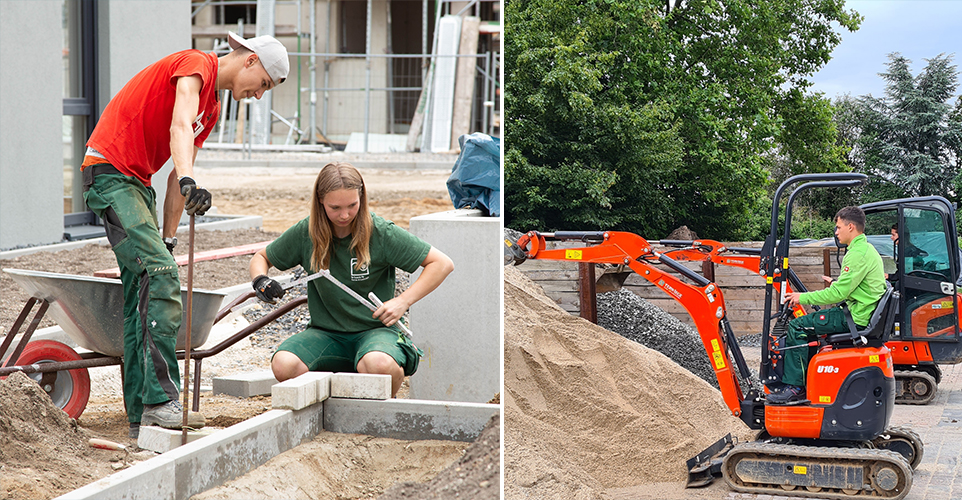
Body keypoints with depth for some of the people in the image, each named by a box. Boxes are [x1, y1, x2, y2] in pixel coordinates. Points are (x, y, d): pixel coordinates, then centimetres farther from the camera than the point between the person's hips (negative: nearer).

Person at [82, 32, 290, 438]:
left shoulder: (213, 106, 19)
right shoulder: (195, 65, -9)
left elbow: (177, 175, 18)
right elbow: (179, 127, -28)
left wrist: (168, 238, 13)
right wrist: (189, 182, -43)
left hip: (137, 181, 10)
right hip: (110, 171, -10)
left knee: (142, 291, 6)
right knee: (162, 275, -19)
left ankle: (141, 417, 7)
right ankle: (161, 400, -23)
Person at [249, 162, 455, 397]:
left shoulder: (381, 232, -9)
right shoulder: (305, 233, -1)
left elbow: (442, 263, -6)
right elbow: (261, 257, 16)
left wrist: (403, 301, -15)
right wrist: (259, 280, -8)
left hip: (374, 329, -2)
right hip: (325, 332, 3)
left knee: (378, 365, -39)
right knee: (283, 364, -29)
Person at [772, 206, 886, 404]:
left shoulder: (858, 254, -18)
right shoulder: (867, 249, 16)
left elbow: (837, 294, -21)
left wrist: (802, 298, -12)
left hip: (855, 318, -11)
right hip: (863, 313, 11)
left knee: (797, 327, -13)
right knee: (806, 323, 17)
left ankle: (794, 386, -11)